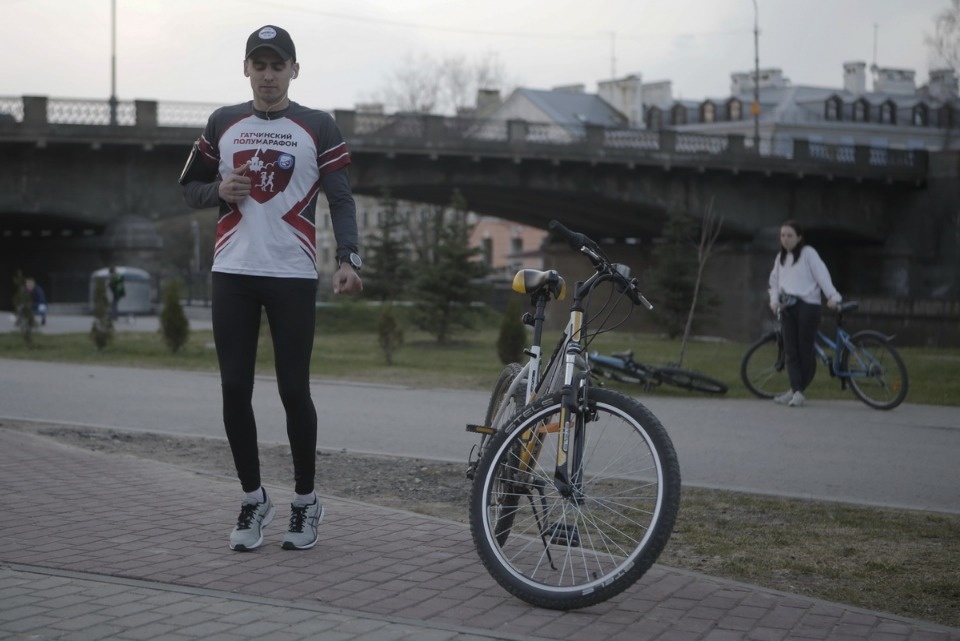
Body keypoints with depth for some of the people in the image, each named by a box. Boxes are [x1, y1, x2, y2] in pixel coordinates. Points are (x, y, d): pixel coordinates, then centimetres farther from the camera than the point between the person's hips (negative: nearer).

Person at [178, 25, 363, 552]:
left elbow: (341, 198, -2)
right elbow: (190, 187, 17)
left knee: (294, 390, -4)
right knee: (234, 389, 1)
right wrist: (220, 191, -6)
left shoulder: (318, 128, 2)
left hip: (293, 276, -3)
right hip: (232, 273, 3)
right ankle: (253, 499, 16)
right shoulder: (223, 123, 10)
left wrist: (348, 258, -16)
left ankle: (305, 501, 13)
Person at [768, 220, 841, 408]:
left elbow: (822, 274, -10)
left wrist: (832, 296, -20)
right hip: (788, 308, 6)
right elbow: (774, 281, 20)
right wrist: (774, 300, 3)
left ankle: (798, 391, 3)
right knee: (791, 351, -2)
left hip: (807, 306, -6)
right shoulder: (780, 258, 17)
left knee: (805, 350, -3)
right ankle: (796, 390, -4)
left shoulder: (808, 253, -3)